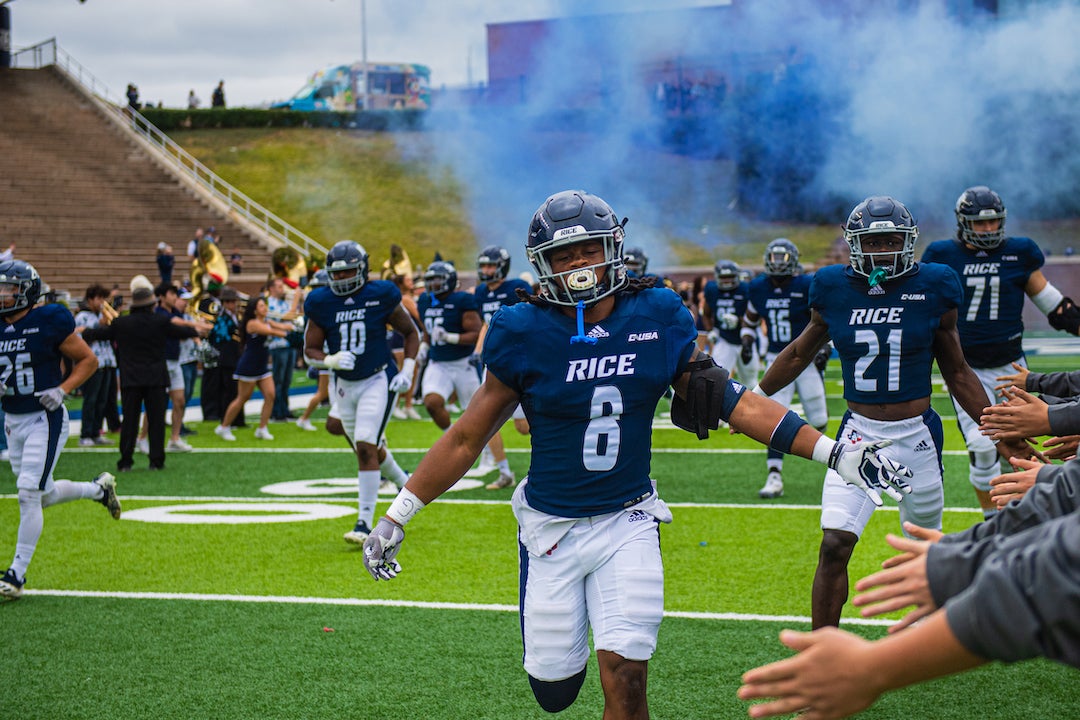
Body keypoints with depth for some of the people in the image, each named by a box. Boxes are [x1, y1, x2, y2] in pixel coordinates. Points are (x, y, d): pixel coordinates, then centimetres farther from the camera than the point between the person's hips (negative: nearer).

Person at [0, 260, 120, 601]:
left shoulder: (49, 322, -12)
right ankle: (99, 488, 43)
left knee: (29, 493, -12)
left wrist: (62, 390, -17)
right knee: (45, 495, 15)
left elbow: (88, 360, -4)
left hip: (45, 419, -7)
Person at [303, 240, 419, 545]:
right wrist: (331, 360, -22)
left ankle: (365, 522, -15)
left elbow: (410, 332, 4)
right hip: (344, 383, 4)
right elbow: (310, 351, 0)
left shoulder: (380, 296, -11)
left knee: (366, 447, -17)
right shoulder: (321, 303, -5)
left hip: (377, 381, -4)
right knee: (366, 450, 15)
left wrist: (407, 371, -6)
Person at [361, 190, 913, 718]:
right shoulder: (525, 333, -9)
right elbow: (468, 437, 0)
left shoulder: (658, 318, -4)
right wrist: (396, 516, 1)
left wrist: (834, 452, -2)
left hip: (627, 523, 0)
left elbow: (729, 400, 1)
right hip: (551, 524, 0)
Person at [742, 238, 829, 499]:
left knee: (817, 418, 1)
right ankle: (774, 477, -10)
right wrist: (747, 343, 2)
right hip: (777, 361, 2)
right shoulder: (758, 289, 2)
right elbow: (750, 321, 18)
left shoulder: (807, 287, -11)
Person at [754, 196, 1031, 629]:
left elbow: (957, 374, 7)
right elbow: (800, 353, 16)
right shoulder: (834, 290, -2)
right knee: (834, 547, -13)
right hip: (859, 433, 0)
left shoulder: (931, 290, -3)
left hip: (917, 434, 0)